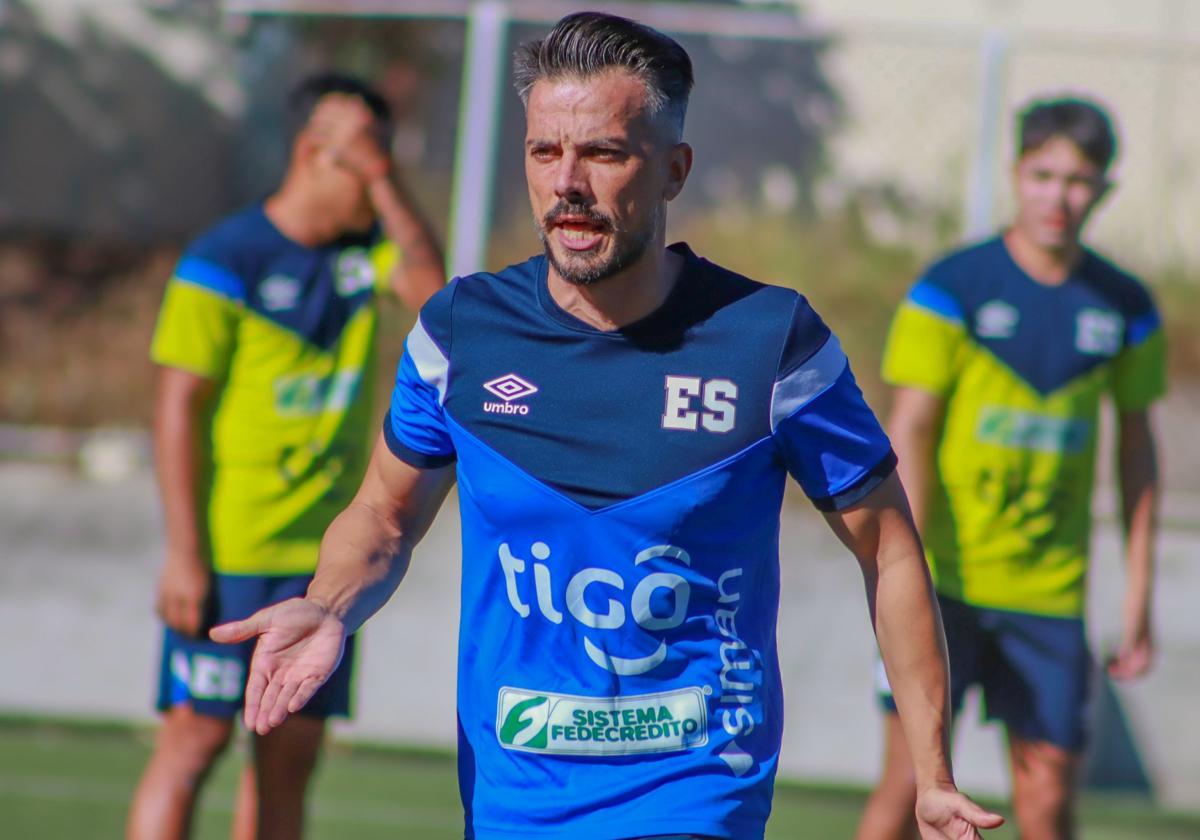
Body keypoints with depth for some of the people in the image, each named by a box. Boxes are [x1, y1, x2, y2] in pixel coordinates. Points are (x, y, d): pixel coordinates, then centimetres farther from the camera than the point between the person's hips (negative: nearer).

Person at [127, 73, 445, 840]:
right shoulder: (225, 261, -8)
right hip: (227, 551, -6)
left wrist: (384, 180, -11)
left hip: (324, 549, 6)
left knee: (292, 749, 6)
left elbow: (431, 288, -12)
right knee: (196, 735, -8)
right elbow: (178, 409, -10)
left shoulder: (369, 248, 10)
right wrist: (184, 554, -14)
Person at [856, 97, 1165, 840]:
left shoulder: (1124, 307, 5)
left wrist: (1139, 594, 12)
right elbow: (910, 431, -7)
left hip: (1051, 594, 3)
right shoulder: (952, 288, -5)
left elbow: (1136, 446, 14)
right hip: (945, 582, -3)